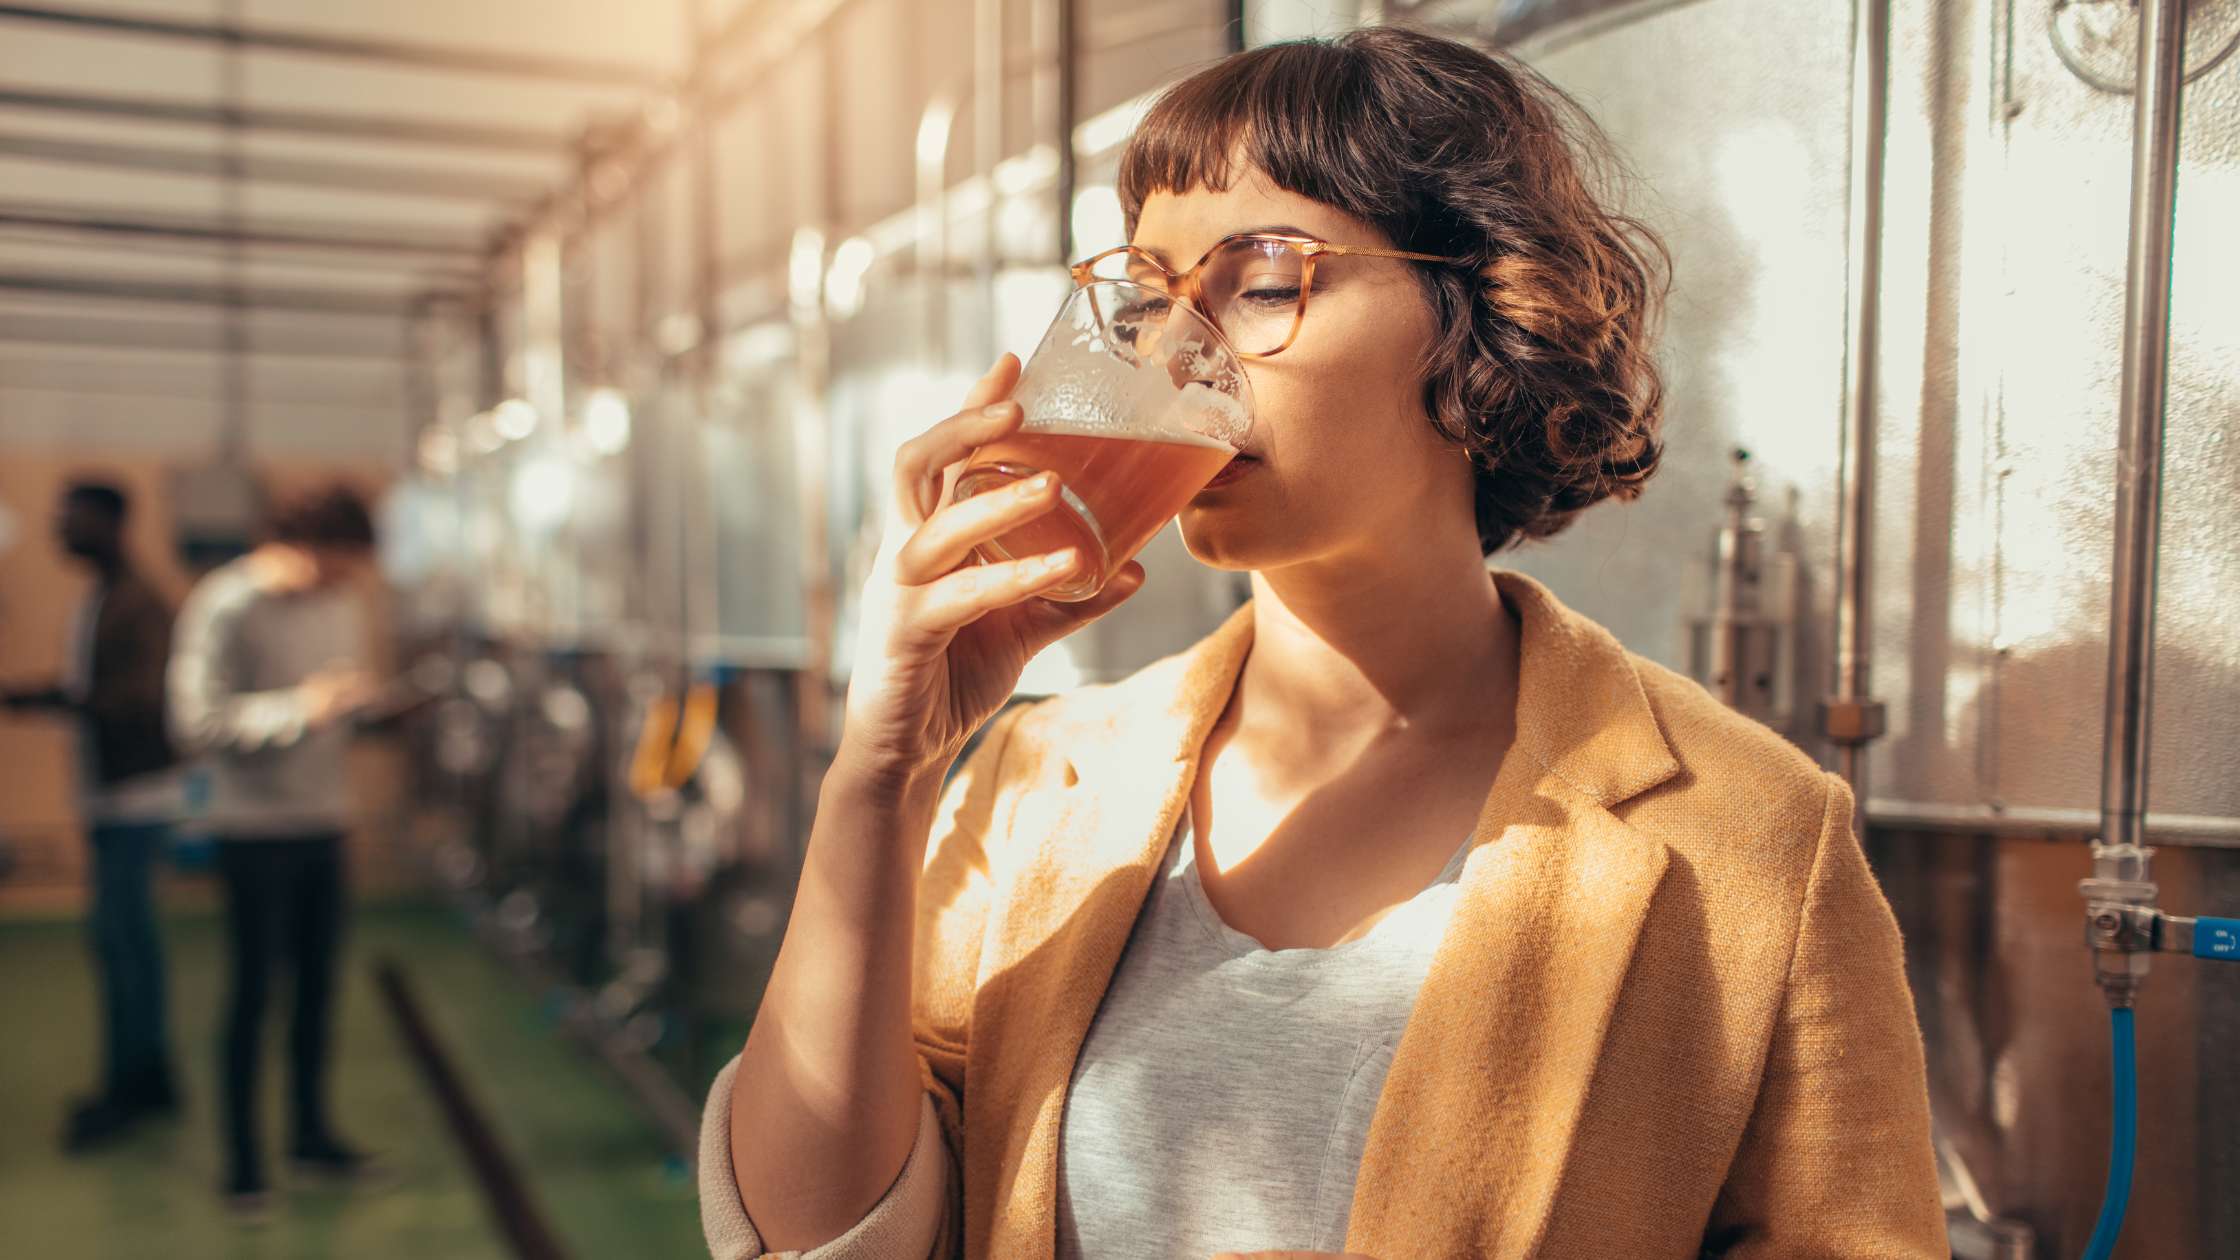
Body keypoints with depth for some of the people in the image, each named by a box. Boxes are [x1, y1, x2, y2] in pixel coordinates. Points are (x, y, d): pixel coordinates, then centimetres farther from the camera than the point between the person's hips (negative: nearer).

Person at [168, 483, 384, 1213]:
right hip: (256, 831, -6)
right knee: (252, 991, 2)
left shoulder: (336, 601, 6)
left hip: (324, 825, 6)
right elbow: (195, 721, -19)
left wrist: (363, 699, -2)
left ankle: (310, 1130, 29)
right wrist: (300, 708, -23)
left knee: (318, 984, 13)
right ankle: (242, 1160, 15)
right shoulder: (224, 606, -14)